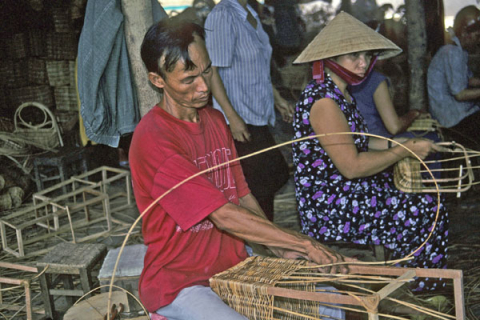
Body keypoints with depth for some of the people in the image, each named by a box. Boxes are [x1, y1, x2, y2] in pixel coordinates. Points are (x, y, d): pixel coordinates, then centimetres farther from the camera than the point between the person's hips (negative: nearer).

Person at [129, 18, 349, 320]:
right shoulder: (152, 139, -20)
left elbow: (242, 196, 10)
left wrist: (281, 247, -5)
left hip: (233, 269, 8)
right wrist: (303, 243, -21)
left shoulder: (216, 121, 8)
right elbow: (224, 215, -23)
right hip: (178, 283, -7)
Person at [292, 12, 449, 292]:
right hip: (328, 211, -10)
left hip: (346, 191, 10)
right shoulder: (323, 100, -22)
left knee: (427, 195, 15)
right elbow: (351, 166, -25)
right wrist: (406, 151, -15)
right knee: (429, 214, -6)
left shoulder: (341, 94, 10)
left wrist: (398, 144, 4)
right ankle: (423, 294, 14)